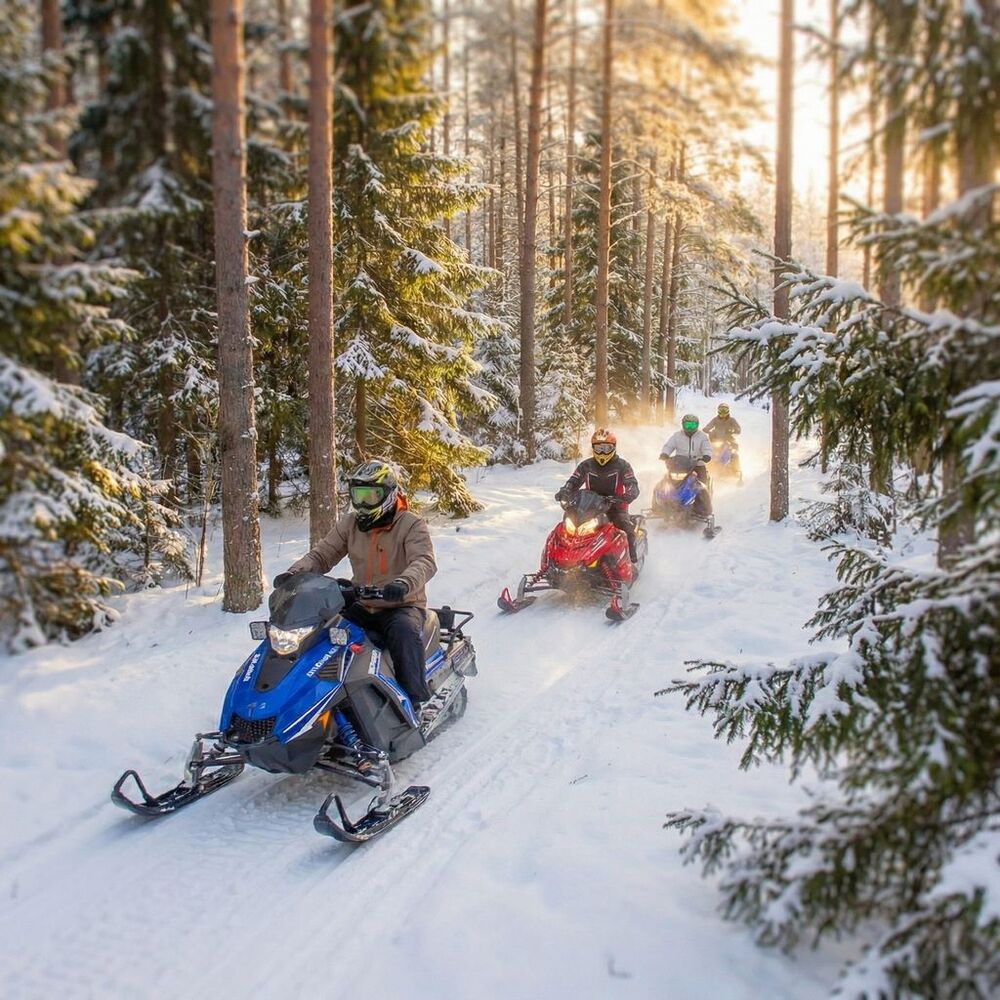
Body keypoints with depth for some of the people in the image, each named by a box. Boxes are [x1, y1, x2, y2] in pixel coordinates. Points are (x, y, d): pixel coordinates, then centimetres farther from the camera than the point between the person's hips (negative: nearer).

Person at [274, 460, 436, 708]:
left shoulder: (411, 525, -9)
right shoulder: (350, 524, 7)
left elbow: (425, 561, -24)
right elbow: (321, 554, 8)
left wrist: (403, 584, -46)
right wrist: (293, 573, -12)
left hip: (402, 606, -5)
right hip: (360, 606, 5)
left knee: (404, 631, -37)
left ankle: (415, 700, -30)